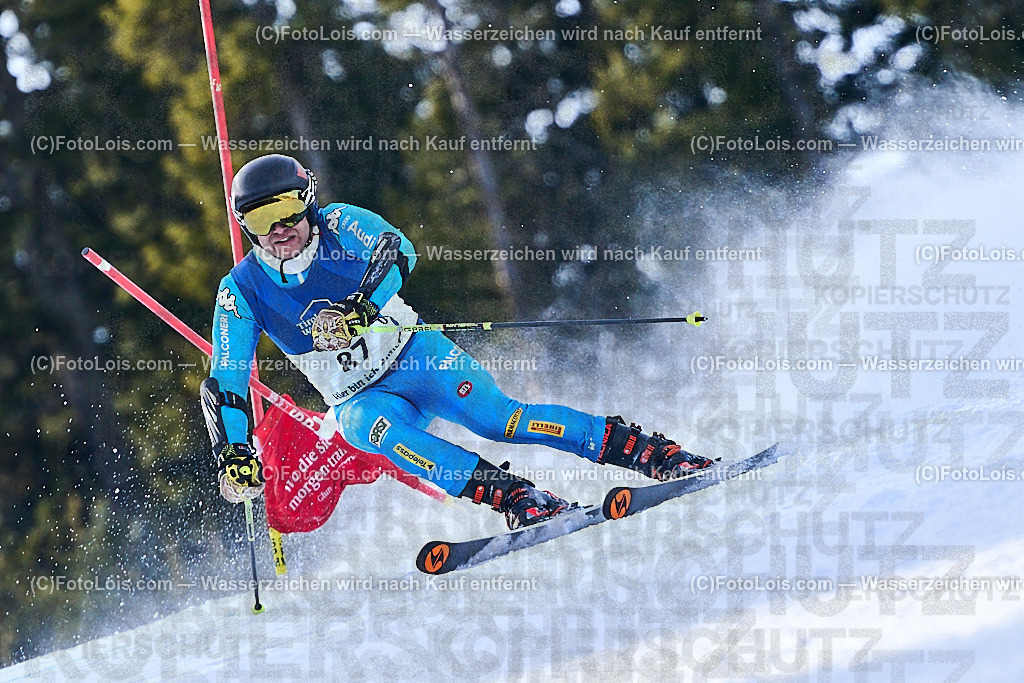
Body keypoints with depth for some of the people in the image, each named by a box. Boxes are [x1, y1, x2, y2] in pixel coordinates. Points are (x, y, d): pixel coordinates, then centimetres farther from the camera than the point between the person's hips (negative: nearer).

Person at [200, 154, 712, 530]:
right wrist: (231, 455, -17)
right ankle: (514, 497, -44)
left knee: (495, 416, -26)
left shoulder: (338, 225, -8)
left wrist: (361, 308, -44)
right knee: (370, 426, -34)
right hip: (361, 398, 1)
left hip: (414, 356, -1)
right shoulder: (242, 291, -4)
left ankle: (648, 451, -26)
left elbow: (396, 250, -27)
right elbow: (223, 386, -3)